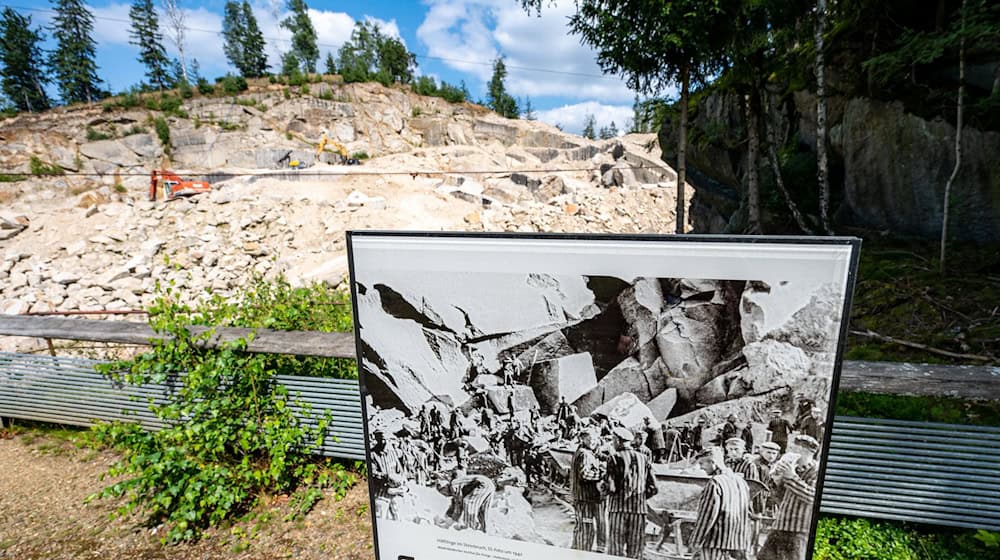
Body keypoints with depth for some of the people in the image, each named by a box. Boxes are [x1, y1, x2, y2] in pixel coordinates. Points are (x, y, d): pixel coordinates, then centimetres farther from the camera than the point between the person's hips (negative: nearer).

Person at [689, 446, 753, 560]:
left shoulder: (715, 483, -16)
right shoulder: (741, 481, 8)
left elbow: (707, 516, -17)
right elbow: (747, 514, 13)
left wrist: (695, 543, -8)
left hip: (716, 546, -8)